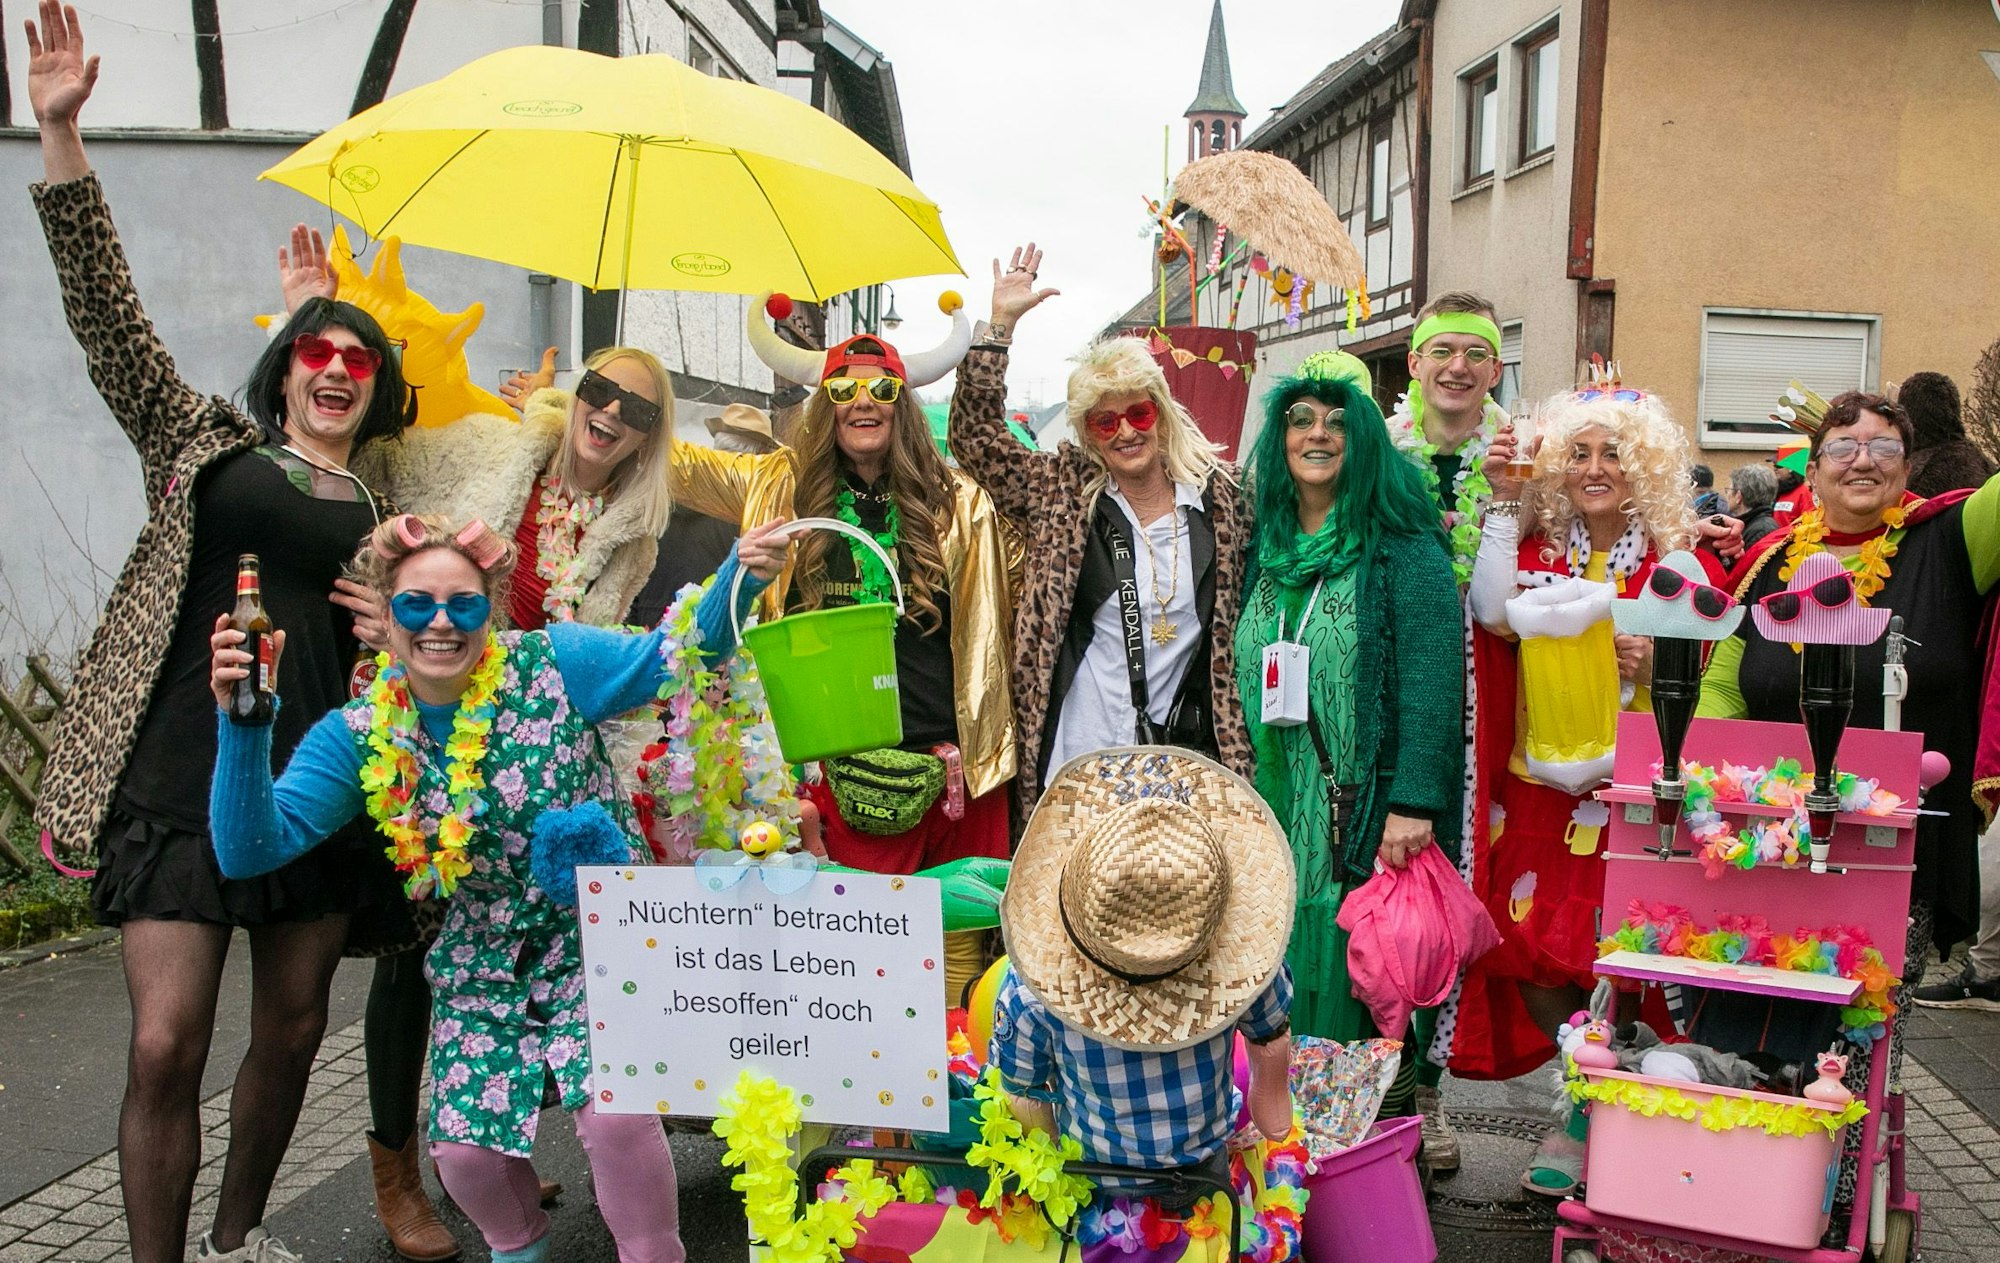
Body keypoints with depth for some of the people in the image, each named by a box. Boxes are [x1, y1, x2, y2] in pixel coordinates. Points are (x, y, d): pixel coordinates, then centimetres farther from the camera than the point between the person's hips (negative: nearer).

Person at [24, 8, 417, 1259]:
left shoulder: (390, 515, 13)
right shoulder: (206, 442, 9)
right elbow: (110, 317, -1)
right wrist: (61, 136, -9)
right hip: (182, 771, -2)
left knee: (291, 1034, 11)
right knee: (166, 1047, -10)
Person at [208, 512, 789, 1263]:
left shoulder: (552, 665, -13)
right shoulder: (360, 737, -6)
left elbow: (674, 657, -16)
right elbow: (252, 847, -12)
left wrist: (739, 577, -35)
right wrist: (244, 722, -27)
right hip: (483, 970, 3)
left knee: (616, 1111, -23)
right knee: (465, 1150, -5)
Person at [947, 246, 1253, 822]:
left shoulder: (1218, 497, 5)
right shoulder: (1060, 494, 2)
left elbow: (1242, 617, 14)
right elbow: (975, 434, -4)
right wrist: (1001, 323, -7)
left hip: (1184, 760, 1)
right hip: (1075, 759, -1)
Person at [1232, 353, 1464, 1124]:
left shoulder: (1399, 546, -4)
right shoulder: (1264, 547, 13)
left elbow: (1433, 675, -13)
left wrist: (1414, 801, -20)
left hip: (1367, 822, -5)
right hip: (1274, 819, 5)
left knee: (1370, 997, 0)